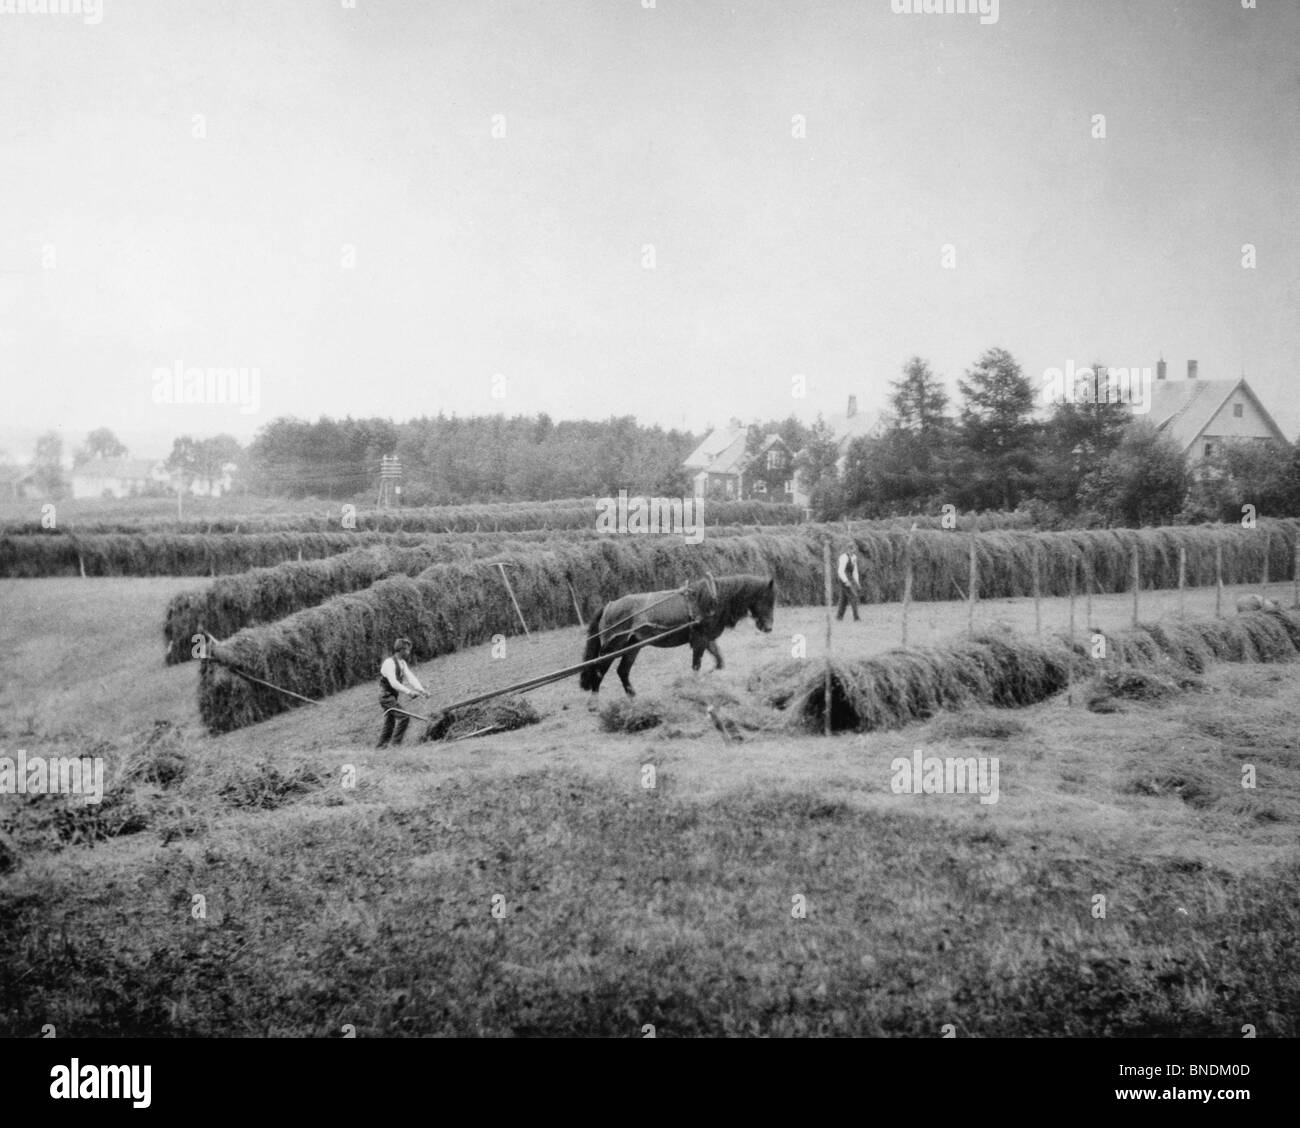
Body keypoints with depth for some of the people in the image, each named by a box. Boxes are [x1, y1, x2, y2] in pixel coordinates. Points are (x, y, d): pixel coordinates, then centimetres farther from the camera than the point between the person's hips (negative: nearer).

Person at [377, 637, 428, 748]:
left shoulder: (402, 663, 8)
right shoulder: (389, 663, -20)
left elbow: (410, 677, 0)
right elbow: (393, 683, -30)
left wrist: (421, 690, -15)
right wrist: (409, 691, -36)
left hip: (392, 696, 9)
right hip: (386, 696, -9)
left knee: (389, 724, 12)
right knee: (404, 717, -17)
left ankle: (380, 747, 17)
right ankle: (396, 743, -13)